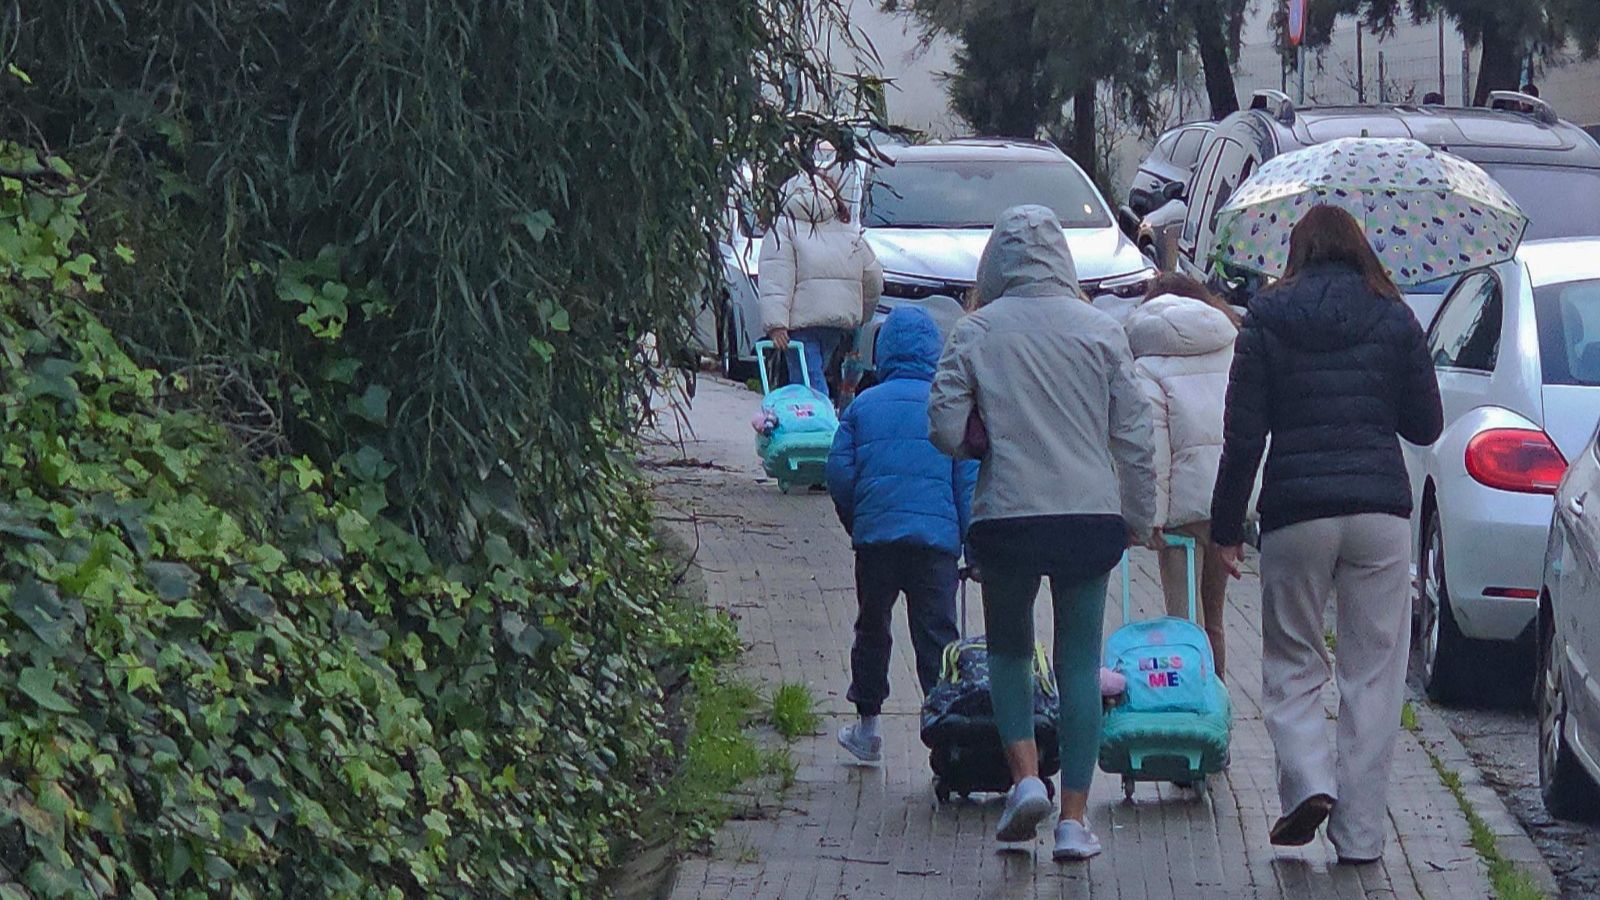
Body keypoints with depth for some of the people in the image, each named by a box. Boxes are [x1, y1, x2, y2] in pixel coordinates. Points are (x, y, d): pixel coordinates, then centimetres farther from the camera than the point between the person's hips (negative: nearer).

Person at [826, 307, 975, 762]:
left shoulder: (863, 405, 5)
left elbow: (839, 473, 4)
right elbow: (969, 479, 1)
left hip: (875, 535, 1)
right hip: (936, 535, -1)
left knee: (872, 630, 17)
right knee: (936, 637, -1)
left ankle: (867, 727, 25)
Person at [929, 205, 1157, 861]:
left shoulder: (975, 333, -2)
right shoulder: (1101, 330, 1)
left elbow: (946, 431, -5)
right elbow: (1133, 436, 3)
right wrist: (1139, 520, 13)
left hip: (1007, 517, -1)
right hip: (1091, 514, 1)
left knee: (1008, 650, 19)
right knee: (1080, 663, 7)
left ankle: (1025, 776, -1)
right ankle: (1074, 819, 3)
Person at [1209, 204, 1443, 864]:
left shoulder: (1267, 321, 2)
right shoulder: (1393, 320, 5)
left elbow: (1243, 435, -1)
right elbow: (1426, 426, 9)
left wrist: (1227, 526, 5)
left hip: (1295, 512, -1)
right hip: (1381, 511, 1)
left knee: (1291, 665, 13)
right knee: (1373, 674, 7)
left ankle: (1309, 780, -11)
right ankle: (1360, 833, 5)